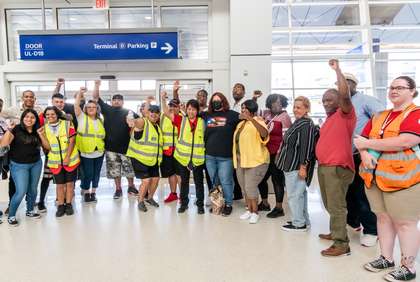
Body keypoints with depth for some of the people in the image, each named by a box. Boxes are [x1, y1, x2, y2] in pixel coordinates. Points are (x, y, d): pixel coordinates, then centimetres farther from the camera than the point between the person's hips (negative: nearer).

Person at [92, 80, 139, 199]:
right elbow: (95, 98, 5)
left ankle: (131, 187, 27)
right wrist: (97, 86, -7)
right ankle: (118, 190, 23)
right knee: (114, 170, 10)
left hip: (126, 146, -1)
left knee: (129, 168, 9)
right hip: (111, 146, 1)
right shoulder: (107, 109, 5)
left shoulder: (129, 112, 1)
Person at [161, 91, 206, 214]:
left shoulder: (202, 122, -2)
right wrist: (163, 99, -17)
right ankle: (183, 203, 29)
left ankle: (200, 204, 23)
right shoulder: (181, 120, -2)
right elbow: (167, 112, -6)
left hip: (198, 157, 0)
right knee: (184, 181, 14)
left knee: (199, 182, 9)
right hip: (183, 156, 1)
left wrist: (206, 153, 0)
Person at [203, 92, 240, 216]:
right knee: (214, 182, 16)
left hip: (225, 156, -4)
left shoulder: (231, 115, -3)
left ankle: (228, 204, 21)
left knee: (225, 182, 4)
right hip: (209, 156, 4)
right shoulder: (207, 115, 9)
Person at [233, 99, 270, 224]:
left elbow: (264, 133, -33)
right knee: (244, 187, 13)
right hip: (240, 161, 8)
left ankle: (255, 212, 9)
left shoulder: (258, 121, -10)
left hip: (255, 161, -8)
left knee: (250, 187, -9)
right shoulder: (241, 123, 13)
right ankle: (249, 210, 28)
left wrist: (250, 118, -38)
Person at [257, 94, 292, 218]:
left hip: (277, 154, -7)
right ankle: (264, 203, 33)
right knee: (261, 177, 14)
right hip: (265, 152, 7)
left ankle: (279, 208, 15)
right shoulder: (266, 113, 10)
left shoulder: (284, 116, -8)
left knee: (277, 179, 1)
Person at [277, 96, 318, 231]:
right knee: (300, 193, 16)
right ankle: (304, 221, 27)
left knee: (294, 194, -3)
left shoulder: (306, 125, -17)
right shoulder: (298, 123, 15)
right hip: (292, 164, 11)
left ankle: (299, 223, 9)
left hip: (297, 166, -11)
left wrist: (303, 166, -24)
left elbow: (307, 147, -22)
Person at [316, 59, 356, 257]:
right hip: (323, 166, 9)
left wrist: (337, 69, -18)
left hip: (337, 167, -9)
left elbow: (345, 94, -25)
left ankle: (341, 244, 0)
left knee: (337, 206, -7)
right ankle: (335, 232, 33)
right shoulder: (329, 118, 18)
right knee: (329, 205, 18)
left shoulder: (345, 114, -7)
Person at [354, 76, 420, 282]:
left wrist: (367, 144, -14)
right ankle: (386, 258, 29)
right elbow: (362, 139, 12)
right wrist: (365, 154, -11)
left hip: (402, 178, -7)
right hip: (375, 177, 7)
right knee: (383, 218, 15)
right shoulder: (379, 116, 13)